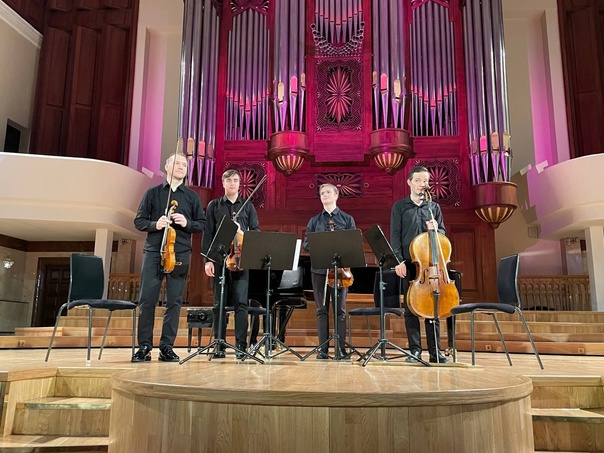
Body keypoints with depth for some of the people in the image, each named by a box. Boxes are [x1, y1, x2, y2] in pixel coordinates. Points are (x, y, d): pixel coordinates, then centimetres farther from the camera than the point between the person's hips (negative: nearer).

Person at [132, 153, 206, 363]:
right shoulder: (152, 193, 10)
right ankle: (144, 347, 8)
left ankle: (167, 347, 11)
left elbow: (202, 225, 10)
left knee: (174, 301, 2)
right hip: (153, 252, 0)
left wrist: (187, 223, -10)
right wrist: (154, 225, -12)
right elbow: (139, 221, 7)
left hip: (180, 254, 1)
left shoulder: (192, 196, 12)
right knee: (146, 300, -2)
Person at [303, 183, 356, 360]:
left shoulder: (347, 219, 8)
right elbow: (306, 244, 9)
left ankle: (342, 348, 6)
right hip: (319, 268, 2)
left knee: (340, 310, 1)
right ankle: (323, 349, 8)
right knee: (322, 310, 3)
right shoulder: (314, 221, 13)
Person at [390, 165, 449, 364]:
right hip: (409, 264, -2)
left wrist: (436, 230, -8)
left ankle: (435, 351, 9)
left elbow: (443, 233, 16)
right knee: (410, 308, 1)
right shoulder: (400, 206, 6)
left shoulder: (434, 207, 14)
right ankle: (415, 350, 9)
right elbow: (395, 236, -1)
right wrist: (398, 260, -11)